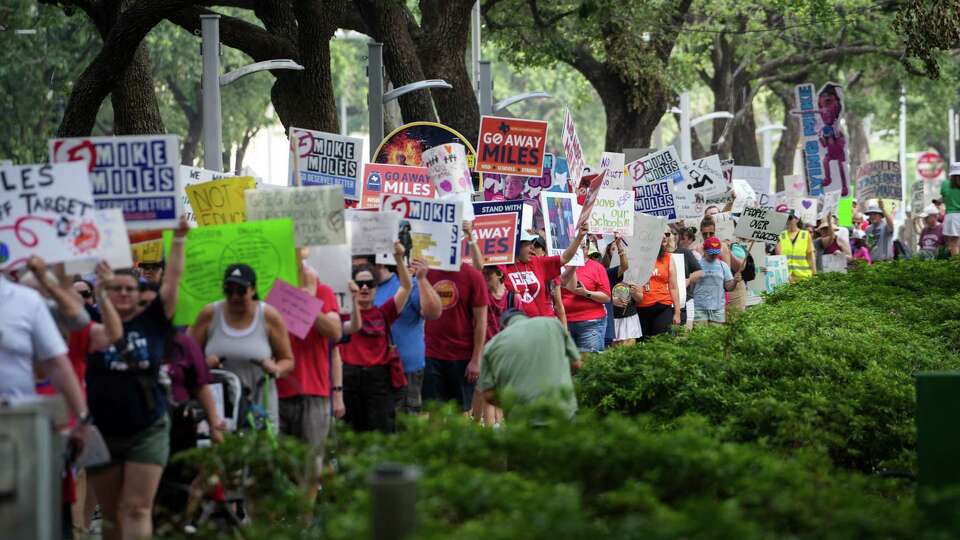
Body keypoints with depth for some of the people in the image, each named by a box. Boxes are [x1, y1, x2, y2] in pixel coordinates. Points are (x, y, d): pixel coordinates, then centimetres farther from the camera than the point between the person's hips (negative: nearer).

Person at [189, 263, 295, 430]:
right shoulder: (209, 315, 5)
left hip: (260, 406, -1)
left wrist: (276, 369, -16)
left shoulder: (269, 316, 2)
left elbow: (288, 361, 6)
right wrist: (204, 363, -11)